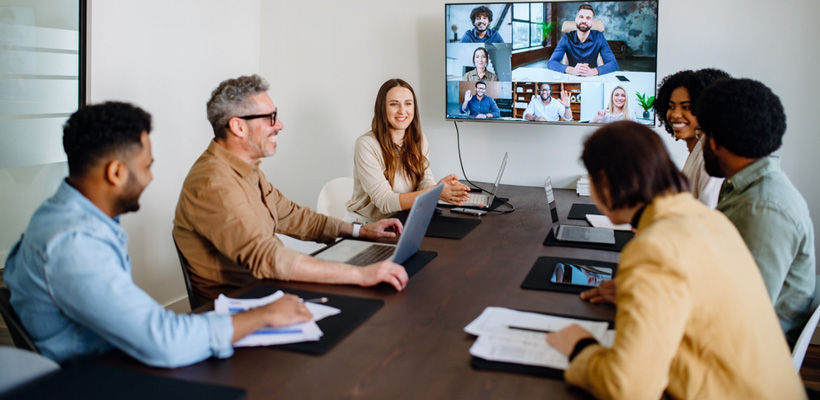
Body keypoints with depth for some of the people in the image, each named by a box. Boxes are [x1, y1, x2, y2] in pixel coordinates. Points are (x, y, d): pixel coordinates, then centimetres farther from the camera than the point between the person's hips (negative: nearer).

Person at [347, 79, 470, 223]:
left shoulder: (419, 140, 5)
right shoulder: (366, 145, -16)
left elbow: (425, 182, -4)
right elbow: (384, 201, -23)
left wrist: (438, 188, -29)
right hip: (364, 222, -5)